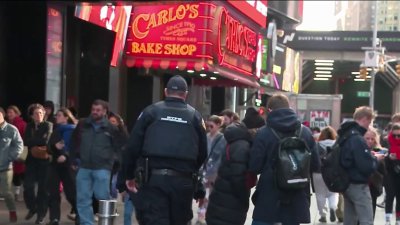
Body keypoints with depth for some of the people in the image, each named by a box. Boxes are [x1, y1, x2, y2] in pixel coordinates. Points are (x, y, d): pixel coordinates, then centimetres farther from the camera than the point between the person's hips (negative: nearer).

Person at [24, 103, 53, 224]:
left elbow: (46, 141, -15)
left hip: (44, 160, -3)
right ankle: (32, 208, 21)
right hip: (32, 159, 3)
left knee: (43, 187, 0)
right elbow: (26, 142, -3)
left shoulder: (48, 125, 0)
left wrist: (33, 142, -7)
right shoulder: (29, 126, 12)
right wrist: (39, 142, -13)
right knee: (28, 186, -5)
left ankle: (41, 215, 10)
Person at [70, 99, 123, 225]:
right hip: (84, 167, 4)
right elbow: (74, 143, 17)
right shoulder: (82, 125, 7)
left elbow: (118, 147, 4)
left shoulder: (111, 128, -2)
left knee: (103, 198, 0)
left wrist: (110, 161, -3)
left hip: (102, 168, -4)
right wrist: (75, 159, 12)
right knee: (83, 199, 6)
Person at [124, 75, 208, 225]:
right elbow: (203, 152, 8)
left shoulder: (151, 111, 6)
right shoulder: (195, 116, 9)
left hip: (153, 179, -2)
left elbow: (133, 147, 3)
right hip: (183, 181, 2)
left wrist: (130, 175, 13)